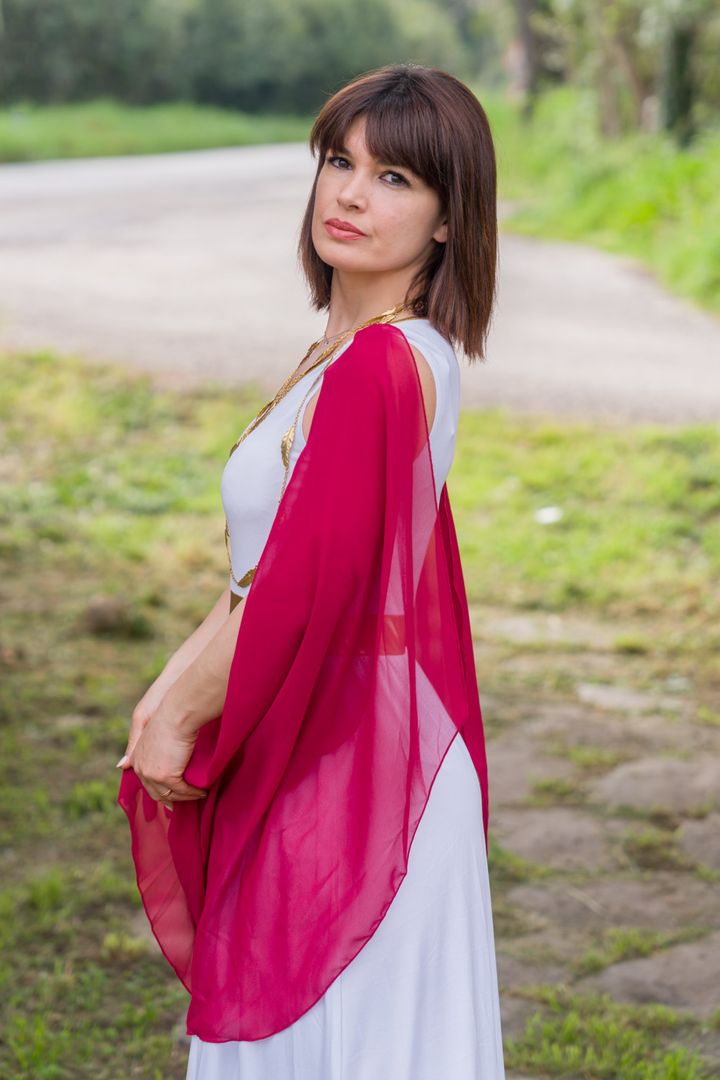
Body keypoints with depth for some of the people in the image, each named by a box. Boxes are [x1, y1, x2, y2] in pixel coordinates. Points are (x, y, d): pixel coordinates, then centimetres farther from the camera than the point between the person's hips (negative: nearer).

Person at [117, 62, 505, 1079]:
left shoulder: (377, 366, -22)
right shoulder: (378, 352, 9)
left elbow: (300, 590, -24)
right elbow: (270, 566, 14)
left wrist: (180, 727, -11)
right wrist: (176, 685, 5)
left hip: (345, 760, -9)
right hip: (331, 742, 10)